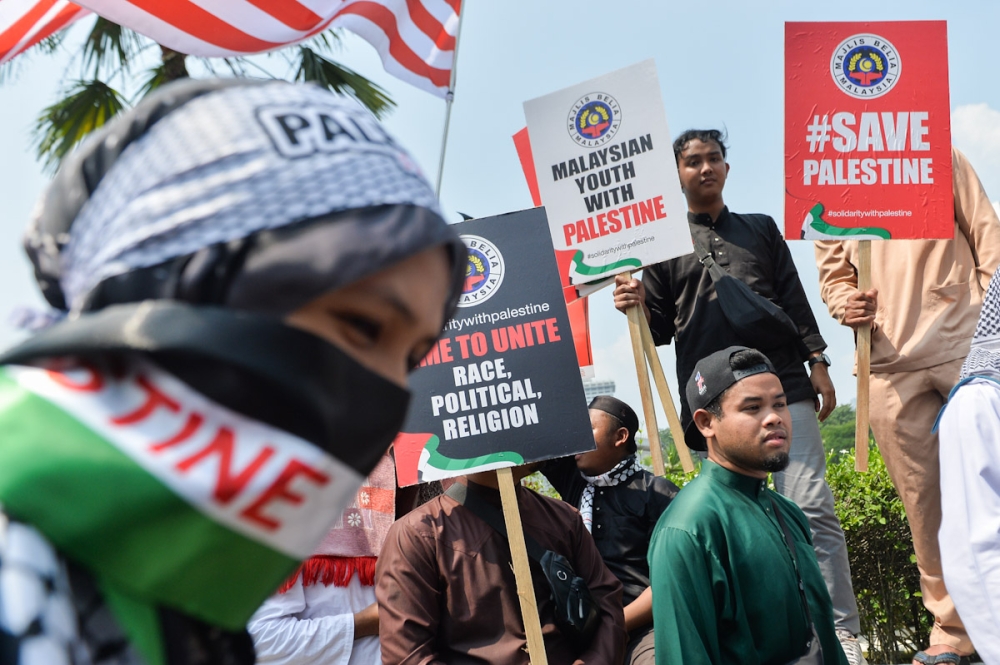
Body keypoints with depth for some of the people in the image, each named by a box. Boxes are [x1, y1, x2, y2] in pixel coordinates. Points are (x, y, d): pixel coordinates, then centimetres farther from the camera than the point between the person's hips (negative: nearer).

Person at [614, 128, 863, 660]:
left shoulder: (761, 229, 20)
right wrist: (637, 307, -12)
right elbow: (659, 329, 10)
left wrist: (817, 362, 7)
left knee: (812, 510, -8)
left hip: (783, 384, 1)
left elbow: (794, 301, 17)